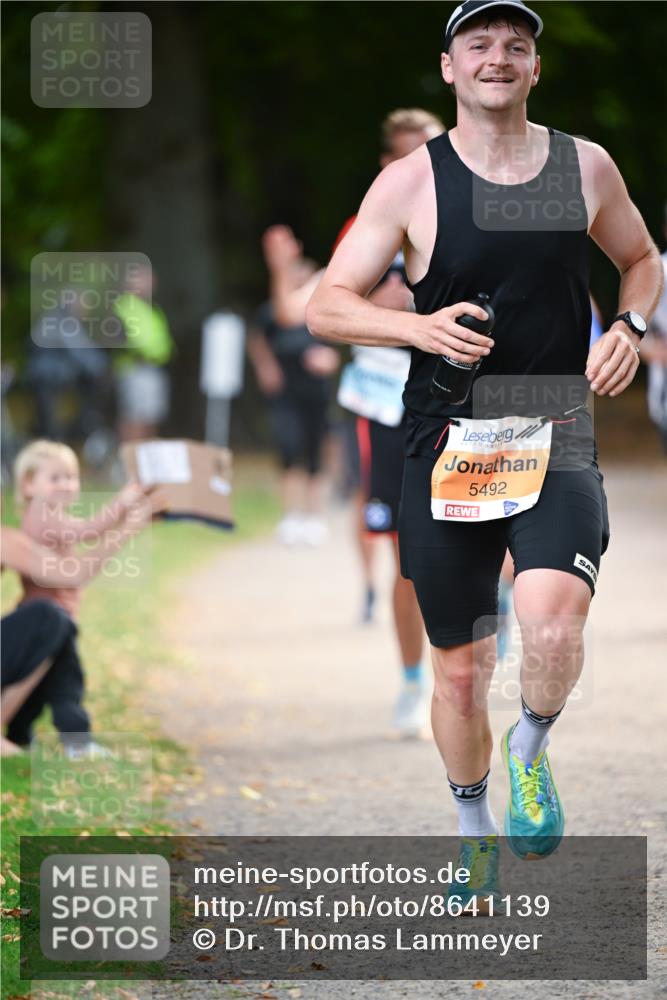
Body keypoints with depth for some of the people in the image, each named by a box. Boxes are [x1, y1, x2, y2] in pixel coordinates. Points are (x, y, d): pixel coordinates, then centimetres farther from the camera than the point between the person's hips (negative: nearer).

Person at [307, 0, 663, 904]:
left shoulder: (585, 167, 3)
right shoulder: (411, 183, -2)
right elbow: (326, 307, -2)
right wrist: (419, 327, -20)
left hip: (558, 440, 0)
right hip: (448, 447, 0)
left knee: (553, 625, -26)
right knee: (460, 669, 8)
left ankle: (531, 750, 5)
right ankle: (475, 829, 33)